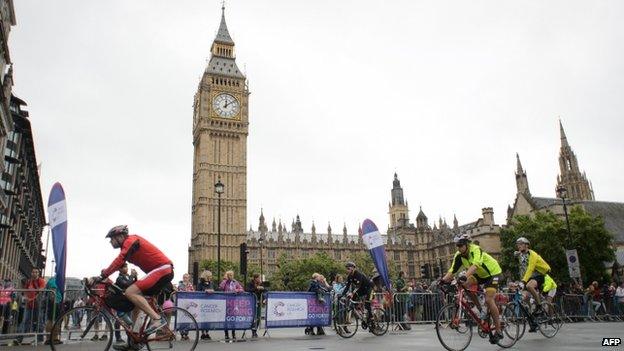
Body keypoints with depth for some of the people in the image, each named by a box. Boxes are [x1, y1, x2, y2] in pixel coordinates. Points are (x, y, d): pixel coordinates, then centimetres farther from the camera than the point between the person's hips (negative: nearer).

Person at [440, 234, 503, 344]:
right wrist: (443, 279, -36)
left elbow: (474, 265, -49)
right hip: (480, 274, 7)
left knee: (488, 300, -19)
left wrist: (465, 276, -65)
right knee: (465, 284, -20)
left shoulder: (476, 250, -31)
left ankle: (498, 331, -6)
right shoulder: (459, 256, -13)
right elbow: (452, 270, -19)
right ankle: (481, 310, -2)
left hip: (493, 272, -6)